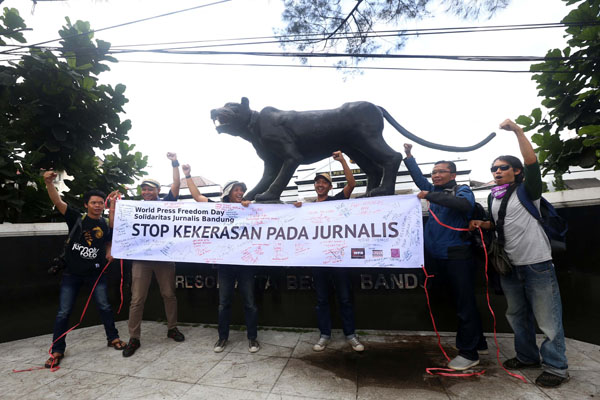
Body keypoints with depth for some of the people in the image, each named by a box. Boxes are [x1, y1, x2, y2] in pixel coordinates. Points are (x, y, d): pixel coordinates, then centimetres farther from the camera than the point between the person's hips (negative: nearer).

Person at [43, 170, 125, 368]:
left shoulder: (106, 224, 0)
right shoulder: (76, 218, -6)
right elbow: (58, 202, -18)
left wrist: (109, 252, 1)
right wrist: (49, 182, -33)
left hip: (96, 272, 1)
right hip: (72, 273, -1)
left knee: (104, 306, 7)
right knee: (63, 312, 5)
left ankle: (112, 338, 24)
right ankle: (57, 350, 21)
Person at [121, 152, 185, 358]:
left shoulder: (165, 204, 5)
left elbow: (176, 185, -6)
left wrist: (175, 163, -9)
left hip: (164, 257, 0)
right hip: (141, 258, 1)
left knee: (169, 295, 9)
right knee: (137, 299, 2)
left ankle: (172, 328, 27)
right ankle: (134, 338, 14)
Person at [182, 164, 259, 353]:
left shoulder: (248, 209, 5)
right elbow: (197, 196, 6)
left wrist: (249, 207, -17)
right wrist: (188, 175, 4)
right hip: (225, 262, 1)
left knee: (249, 302, 6)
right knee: (224, 302, 13)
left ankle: (252, 337, 22)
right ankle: (223, 337, 30)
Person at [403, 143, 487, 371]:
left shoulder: (462, 190, -3)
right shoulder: (435, 191, 17)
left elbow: (464, 204, -26)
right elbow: (419, 177, 28)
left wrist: (431, 196, -25)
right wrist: (409, 156, 26)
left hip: (458, 256, -7)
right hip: (438, 257, 7)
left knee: (465, 303, 0)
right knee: (462, 301, 16)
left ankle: (468, 353, 10)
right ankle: (478, 343, 31)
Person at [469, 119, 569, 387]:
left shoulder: (527, 190, -6)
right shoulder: (493, 197, 11)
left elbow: (531, 161, -22)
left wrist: (517, 130, -23)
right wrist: (481, 224, 2)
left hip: (537, 263, -6)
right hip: (509, 265, 7)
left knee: (547, 318, 2)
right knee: (516, 315, 17)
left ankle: (556, 368, 18)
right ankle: (527, 357, 34)